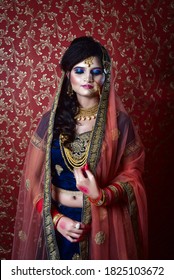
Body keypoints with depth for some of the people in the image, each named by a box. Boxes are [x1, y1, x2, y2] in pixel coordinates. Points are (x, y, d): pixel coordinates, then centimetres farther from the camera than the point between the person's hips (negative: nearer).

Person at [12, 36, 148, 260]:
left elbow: (131, 174, -4)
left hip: (102, 221, -1)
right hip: (57, 220, 2)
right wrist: (56, 217, -12)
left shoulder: (119, 122, -8)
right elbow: (35, 176, -2)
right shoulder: (51, 119, -4)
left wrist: (101, 195, -22)